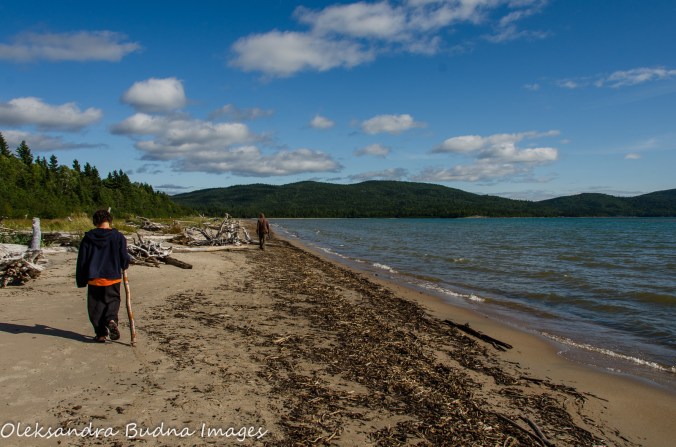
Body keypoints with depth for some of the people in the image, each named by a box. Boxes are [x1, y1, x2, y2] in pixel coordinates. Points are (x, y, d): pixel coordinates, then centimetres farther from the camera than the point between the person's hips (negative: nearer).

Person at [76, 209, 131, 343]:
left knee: (96, 306, 10)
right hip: (113, 278, -1)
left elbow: (82, 260, 4)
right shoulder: (118, 237, -4)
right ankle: (111, 320, -14)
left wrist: (81, 280, 11)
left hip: (94, 278, 1)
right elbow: (124, 258, -2)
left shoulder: (88, 238, 1)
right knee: (113, 300, 14)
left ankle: (101, 333, 7)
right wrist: (124, 267, 22)